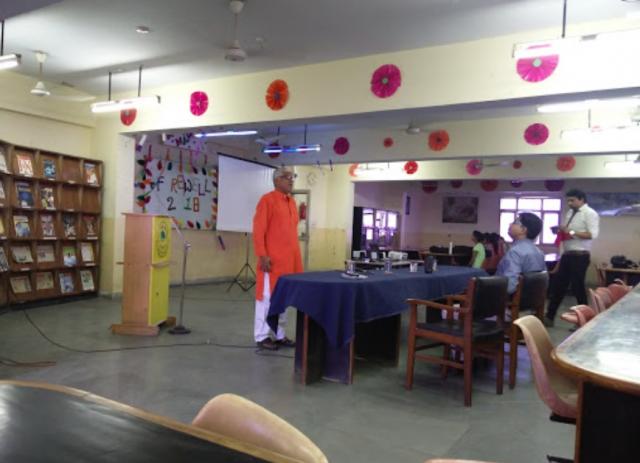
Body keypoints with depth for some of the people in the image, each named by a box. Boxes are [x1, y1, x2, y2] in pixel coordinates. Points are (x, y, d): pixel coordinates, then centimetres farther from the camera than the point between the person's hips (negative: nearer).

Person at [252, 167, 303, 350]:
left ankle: (279, 334, 23)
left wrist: (295, 257, 16)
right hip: (272, 260, -8)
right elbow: (258, 230, -13)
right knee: (268, 297, 1)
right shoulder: (267, 200, -8)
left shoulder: (292, 202, 15)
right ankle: (262, 336, 11)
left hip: (288, 260, 8)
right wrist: (262, 255, -18)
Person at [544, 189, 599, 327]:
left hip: (579, 256, -8)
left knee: (578, 287, 1)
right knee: (557, 285, 8)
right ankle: (549, 317, 15)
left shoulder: (590, 213, -9)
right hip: (566, 254, 8)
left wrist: (572, 232, -23)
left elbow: (593, 234, -20)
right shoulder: (570, 213, 15)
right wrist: (561, 231, 1)